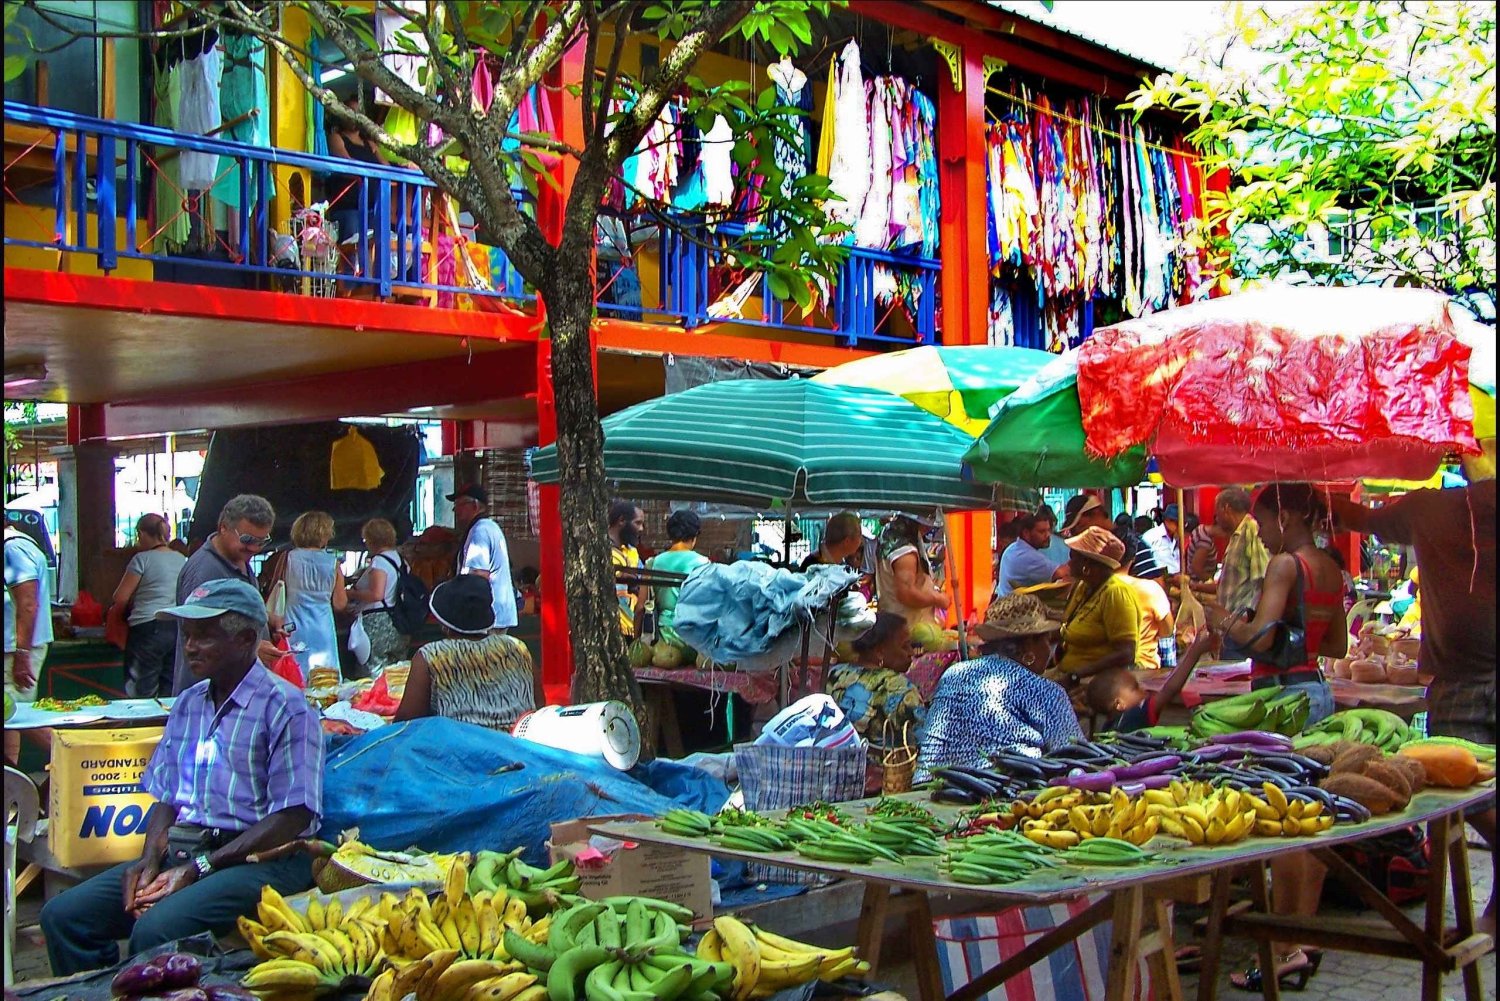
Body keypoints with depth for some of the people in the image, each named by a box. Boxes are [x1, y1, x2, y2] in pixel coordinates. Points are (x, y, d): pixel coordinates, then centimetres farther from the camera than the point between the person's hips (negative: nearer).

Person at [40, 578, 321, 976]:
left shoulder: (284, 708, -8)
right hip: (182, 851, 8)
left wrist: (199, 868, -16)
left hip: (259, 858, -7)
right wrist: (150, 857, -2)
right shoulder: (187, 704, 18)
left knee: (155, 930, -31)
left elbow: (294, 817, -14)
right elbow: (166, 796, 19)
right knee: (63, 915, -8)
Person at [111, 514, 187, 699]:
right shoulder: (182, 559, 11)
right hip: (179, 627, 6)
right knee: (170, 689, 9)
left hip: (148, 629, -6)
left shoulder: (142, 559, -6)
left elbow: (121, 598, -7)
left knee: (142, 691, 0)